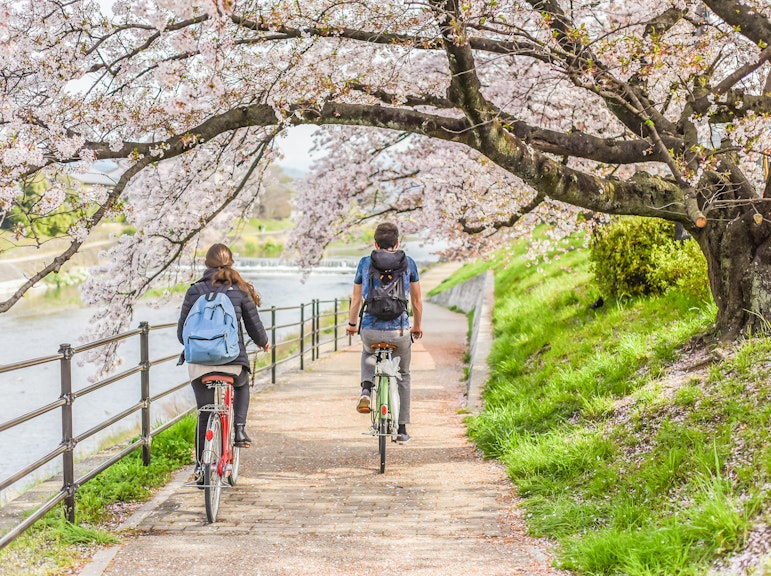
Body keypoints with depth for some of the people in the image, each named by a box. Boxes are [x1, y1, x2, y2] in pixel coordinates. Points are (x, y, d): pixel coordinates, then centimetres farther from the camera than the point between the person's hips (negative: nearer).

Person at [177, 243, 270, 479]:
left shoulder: (195, 291, 2)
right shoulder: (240, 290, 2)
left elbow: (182, 331, 3)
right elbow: (254, 326, 6)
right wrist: (263, 342, 28)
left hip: (200, 362, 0)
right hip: (233, 361, 0)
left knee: (204, 414, 13)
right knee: (242, 385, 33)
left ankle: (201, 465, 12)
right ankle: (239, 427, 13)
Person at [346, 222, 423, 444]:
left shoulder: (365, 263, 7)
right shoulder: (408, 263, 6)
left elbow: (356, 299, 14)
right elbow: (417, 300, 14)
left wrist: (352, 324, 30)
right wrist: (417, 326, 29)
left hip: (370, 331, 1)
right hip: (399, 331, -1)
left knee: (368, 353, 36)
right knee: (403, 375, 22)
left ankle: (366, 390, 8)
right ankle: (402, 430, 22)